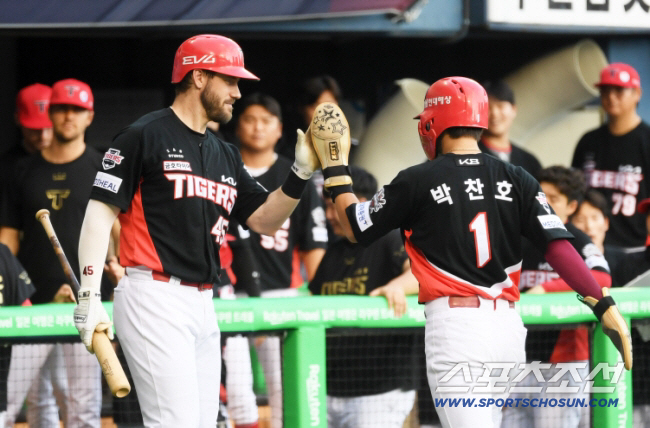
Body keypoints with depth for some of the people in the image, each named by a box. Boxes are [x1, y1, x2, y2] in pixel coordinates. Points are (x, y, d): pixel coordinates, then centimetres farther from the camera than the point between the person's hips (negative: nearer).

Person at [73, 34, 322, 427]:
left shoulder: (225, 155, 18)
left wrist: (302, 173, 3)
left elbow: (265, 220, 19)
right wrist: (90, 298, -16)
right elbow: (101, 211, -8)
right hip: (154, 300, -8)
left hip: (203, 305, 9)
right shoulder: (145, 136, -5)